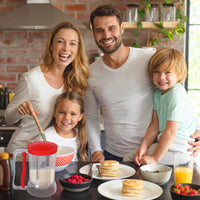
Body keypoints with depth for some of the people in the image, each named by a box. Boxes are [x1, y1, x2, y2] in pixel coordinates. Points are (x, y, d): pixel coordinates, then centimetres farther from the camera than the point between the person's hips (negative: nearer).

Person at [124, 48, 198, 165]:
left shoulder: (176, 95, -20)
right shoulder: (157, 93, 8)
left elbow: (171, 132, -22)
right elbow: (155, 125, 7)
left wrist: (155, 158, -19)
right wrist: (144, 146, -6)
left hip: (178, 147, -8)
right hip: (164, 140, 9)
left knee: (140, 163, -19)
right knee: (128, 158, 3)